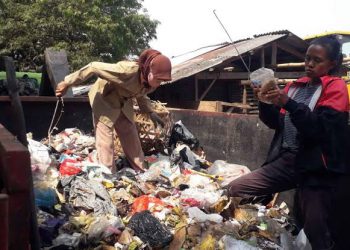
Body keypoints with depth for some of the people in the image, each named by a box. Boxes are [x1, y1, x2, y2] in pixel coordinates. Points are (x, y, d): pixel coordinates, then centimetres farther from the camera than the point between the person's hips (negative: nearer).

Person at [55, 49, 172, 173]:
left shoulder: (150, 82, -15)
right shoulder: (127, 71, -38)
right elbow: (94, 67, -31)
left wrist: (150, 112, 0)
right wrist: (67, 83, -25)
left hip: (123, 104, 6)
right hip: (104, 100, -6)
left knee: (132, 139, 9)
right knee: (106, 143, -7)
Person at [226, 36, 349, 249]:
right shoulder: (295, 86, 15)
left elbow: (322, 128, -15)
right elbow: (276, 122, 15)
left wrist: (288, 103, -24)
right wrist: (265, 102, -2)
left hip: (315, 166, -5)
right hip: (286, 159, 6)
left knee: (317, 232, 0)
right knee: (235, 189, -4)